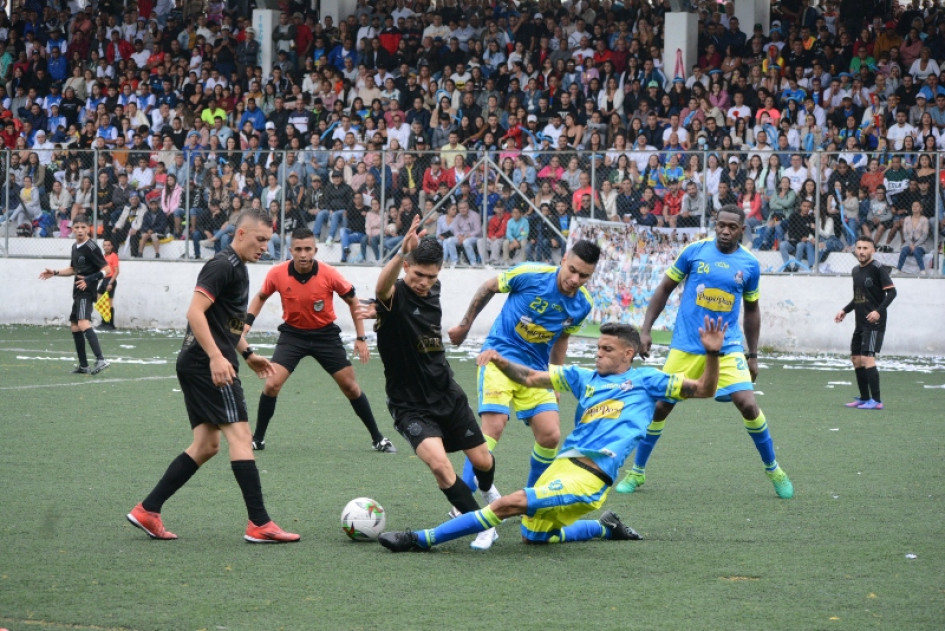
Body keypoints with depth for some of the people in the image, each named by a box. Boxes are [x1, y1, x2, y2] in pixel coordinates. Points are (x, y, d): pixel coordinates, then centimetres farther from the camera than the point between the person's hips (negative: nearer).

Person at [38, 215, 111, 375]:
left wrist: (90, 279, -25)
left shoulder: (91, 247, -12)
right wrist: (55, 273, 21)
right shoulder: (75, 247, 14)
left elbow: (107, 269, -14)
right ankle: (83, 365, 20)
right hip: (78, 292, 10)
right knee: (74, 326, 13)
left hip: (87, 291, -10)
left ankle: (100, 360, -37)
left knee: (83, 323, -25)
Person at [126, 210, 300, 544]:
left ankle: (147, 511, 10)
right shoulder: (223, 266, -13)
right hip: (208, 365, -11)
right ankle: (259, 524, -14)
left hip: (196, 365, 11)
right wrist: (216, 357, -29)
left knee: (206, 445, 10)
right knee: (240, 435, -12)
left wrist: (248, 354, 28)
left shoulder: (237, 267, 19)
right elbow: (195, 312, -22)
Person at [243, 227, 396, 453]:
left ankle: (378, 438, 17)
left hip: (325, 334, 0)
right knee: (272, 384, -15)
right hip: (292, 333, 0)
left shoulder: (329, 274, -20)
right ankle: (257, 438, 1)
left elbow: (352, 300, -4)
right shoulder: (278, 274, -17)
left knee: (351, 387, 3)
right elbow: (261, 297, 5)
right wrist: (247, 322, -7)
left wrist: (361, 338, -5)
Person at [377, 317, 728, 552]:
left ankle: (423, 540, -17)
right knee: (534, 536, 18)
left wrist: (712, 354, -11)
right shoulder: (584, 377, 21)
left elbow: (703, 389, 6)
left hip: (590, 476, -8)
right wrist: (500, 361, 2)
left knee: (509, 503, -20)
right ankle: (607, 528, 31)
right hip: (563, 464, 8)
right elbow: (531, 378, 20)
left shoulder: (645, 380, 8)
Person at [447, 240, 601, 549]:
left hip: (536, 370, 5)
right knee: (494, 425, -22)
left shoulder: (583, 305, -3)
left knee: (550, 435, -6)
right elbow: (489, 287, 1)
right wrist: (465, 324, 10)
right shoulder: (531, 275, -17)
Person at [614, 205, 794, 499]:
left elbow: (752, 310, 14)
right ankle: (637, 472, 18)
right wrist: (645, 329, 1)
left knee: (747, 404, -14)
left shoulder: (750, 265, 2)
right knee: (661, 405, 0)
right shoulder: (695, 251, -2)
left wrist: (753, 355, 13)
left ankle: (773, 468, 6)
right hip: (686, 347, 0)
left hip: (728, 348, 0)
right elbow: (664, 289, 7)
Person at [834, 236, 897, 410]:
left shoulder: (877, 269, -10)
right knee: (856, 358, 10)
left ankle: (876, 401, -14)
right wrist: (845, 310, 16)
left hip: (874, 323, -9)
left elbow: (891, 292, -14)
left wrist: (879, 311, -24)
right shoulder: (856, 271, 15)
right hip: (860, 323, 9)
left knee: (867, 357, -16)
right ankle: (864, 398, 21)